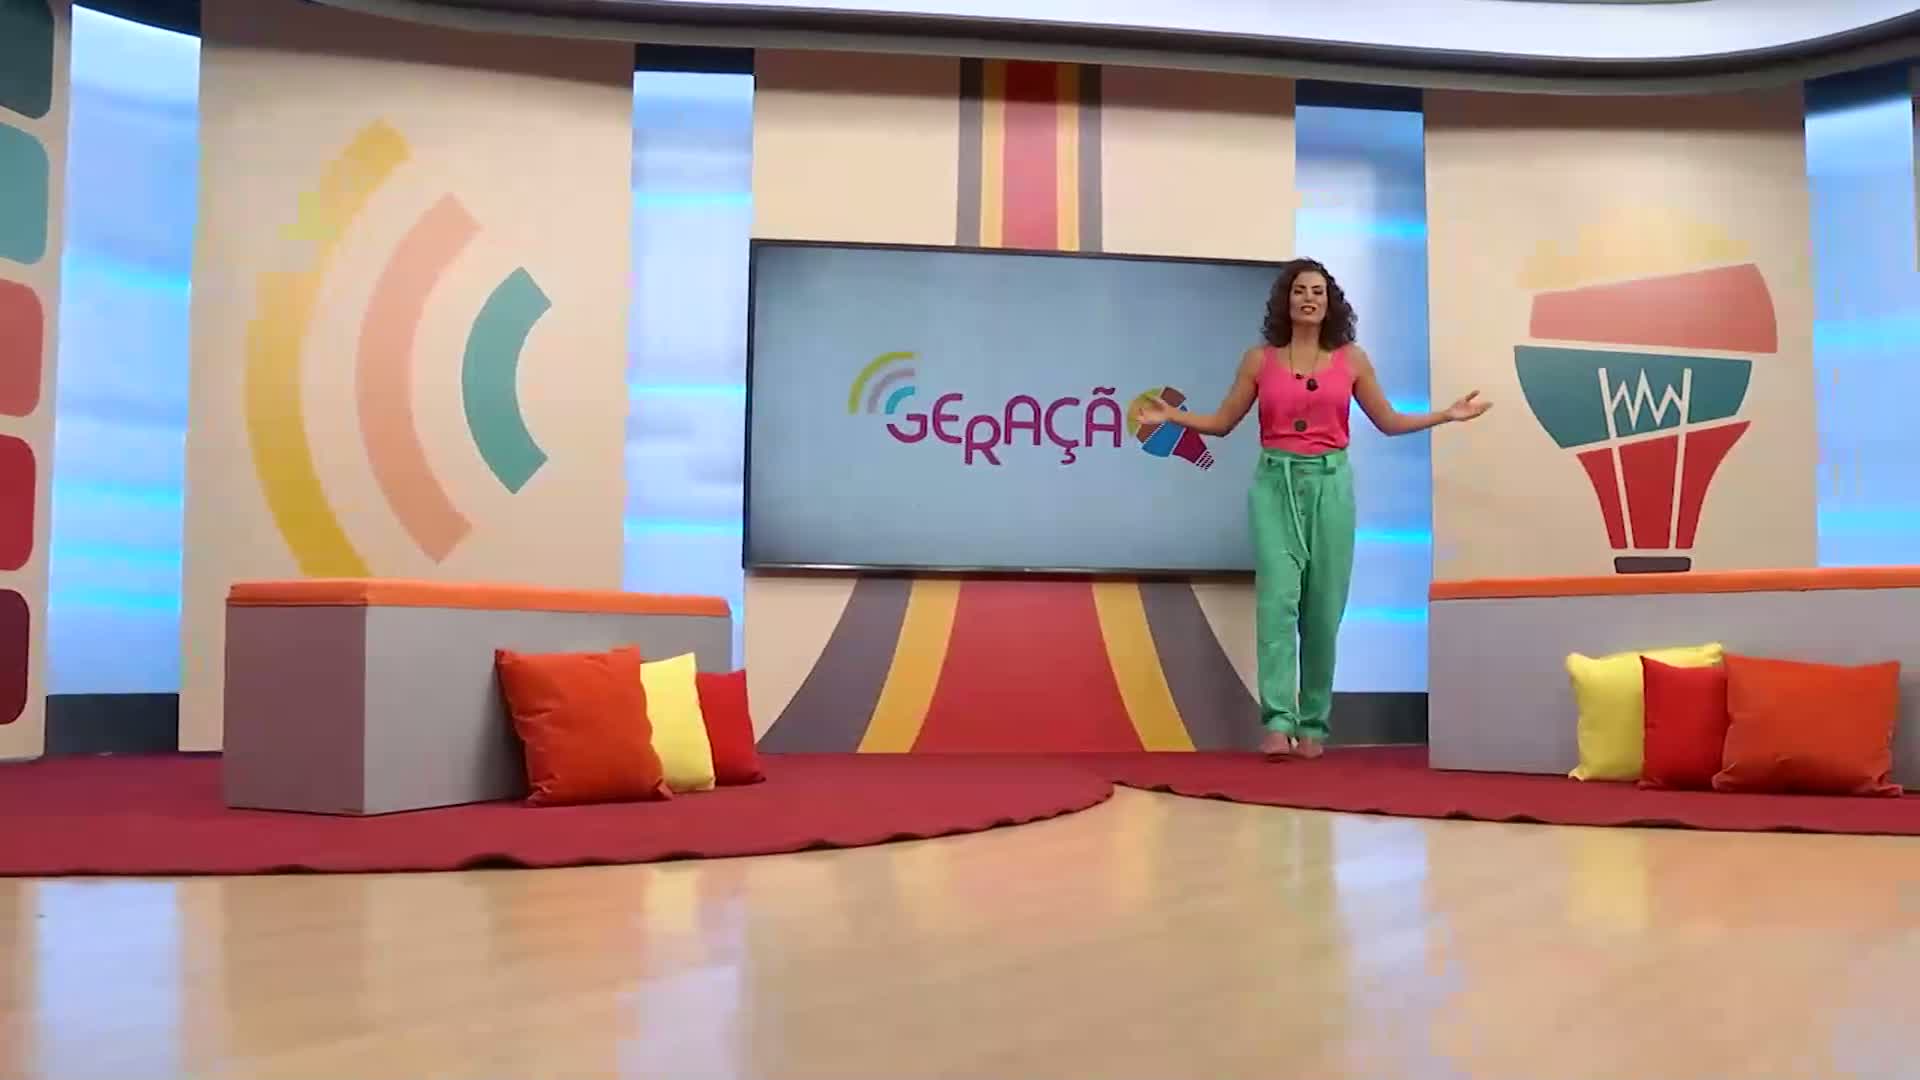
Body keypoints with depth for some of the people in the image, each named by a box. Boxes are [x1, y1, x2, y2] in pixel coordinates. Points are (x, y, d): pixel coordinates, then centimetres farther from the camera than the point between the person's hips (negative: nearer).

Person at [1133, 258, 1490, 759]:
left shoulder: (1352, 359, 7)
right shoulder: (1259, 359, 6)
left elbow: (1388, 421, 13)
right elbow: (1223, 422, 10)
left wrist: (1446, 415, 2)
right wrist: (1173, 416, -4)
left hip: (1329, 484, 1)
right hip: (1275, 483, -1)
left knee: (1323, 606, 2)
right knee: (1278, 597, -14)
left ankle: (1313, 724, 12)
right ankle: (1278, 722, -17)